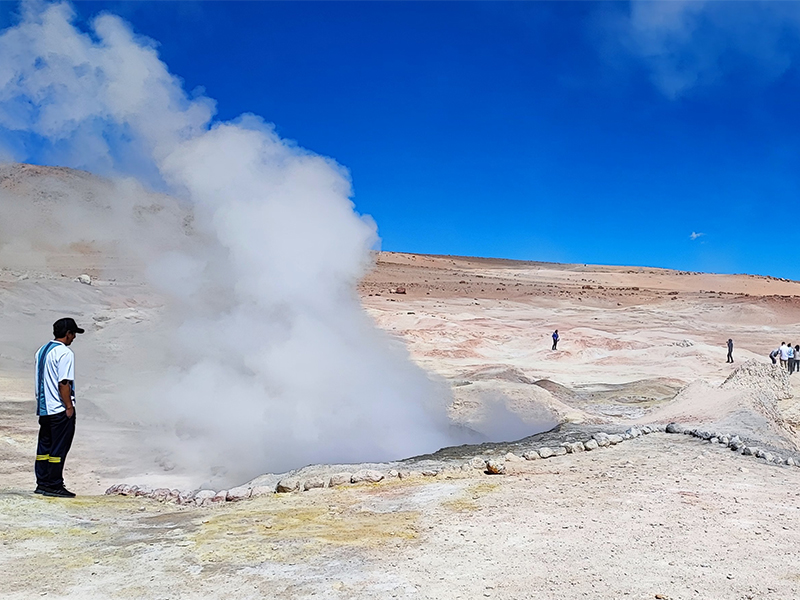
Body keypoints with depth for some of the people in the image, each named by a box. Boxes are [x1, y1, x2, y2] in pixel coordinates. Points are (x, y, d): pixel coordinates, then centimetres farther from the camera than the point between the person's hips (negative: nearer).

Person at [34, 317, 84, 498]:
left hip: (43, 408, 9)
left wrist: (42, 402, 21)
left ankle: (42, 484, 19)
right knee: (59, 448, -2)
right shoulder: (64, 353, -15)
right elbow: (63, 383, -20)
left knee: (44, 446, 13)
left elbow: (40, 380, 17)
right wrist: (69, 406, -15)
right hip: (60, 409, -9)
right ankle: (54, 486, 3)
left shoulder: (42, 350, 13)